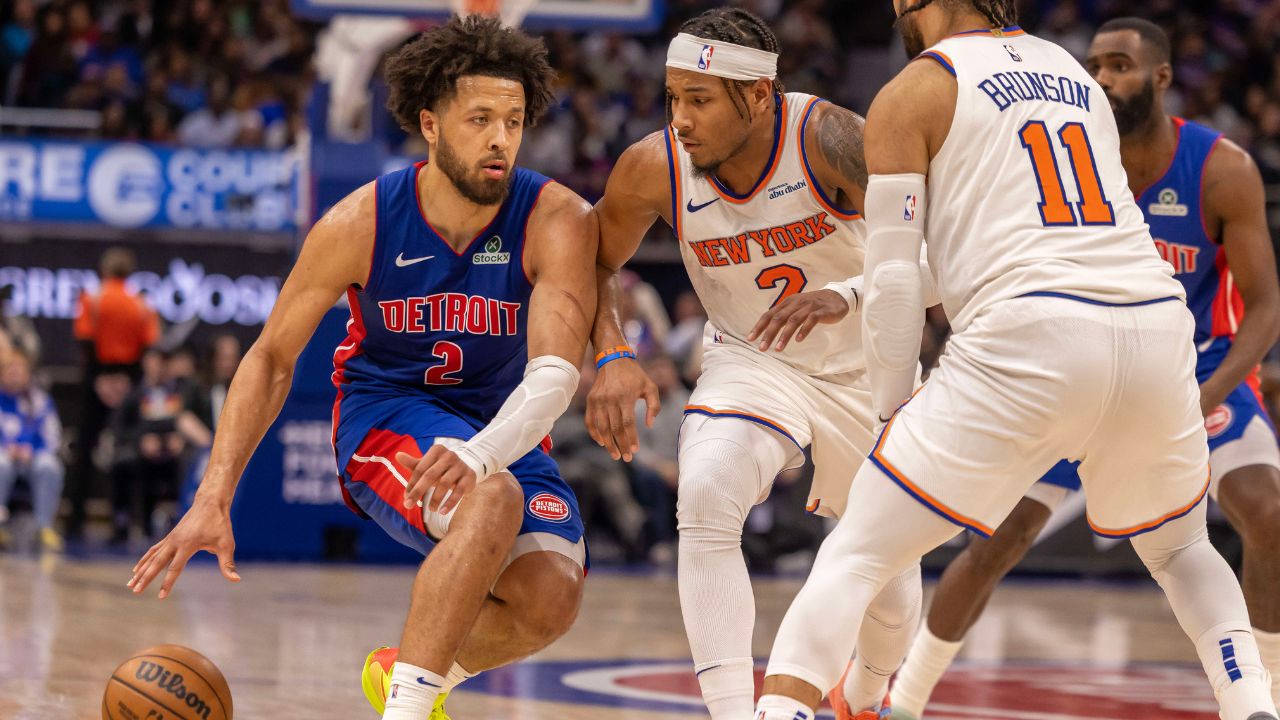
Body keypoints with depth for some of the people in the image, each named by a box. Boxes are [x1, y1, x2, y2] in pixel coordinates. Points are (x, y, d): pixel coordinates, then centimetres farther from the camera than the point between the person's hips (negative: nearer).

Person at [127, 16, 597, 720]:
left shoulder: (558, 221, -19)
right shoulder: (360, 224, -16)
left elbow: (555, 371, -32)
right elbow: (272, 356, -6)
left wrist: (483, 451, -54)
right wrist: (212, 502, -15)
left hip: (505, 430, 2)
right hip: (385, 416, -2)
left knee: (552, 596, -23)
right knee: (493, 499, -35)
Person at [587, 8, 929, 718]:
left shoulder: (828, 139, -31)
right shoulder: (654, 168, -21)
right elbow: (595, 262, -3)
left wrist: (845, 299, -55)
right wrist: (611, 358, -21)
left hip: (864, 365, -1)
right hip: (749, 361, 1)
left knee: (889, 574, 11)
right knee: (705, 499, -30)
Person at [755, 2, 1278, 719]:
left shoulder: (911, 94, 8)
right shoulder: (1073, 72, 26)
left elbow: (894, 278, 2)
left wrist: (892, 409, 14)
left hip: (1031, 337, -5)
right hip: (1159, 327, 5)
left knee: (853, 559, 3)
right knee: (1180, 550, 30)